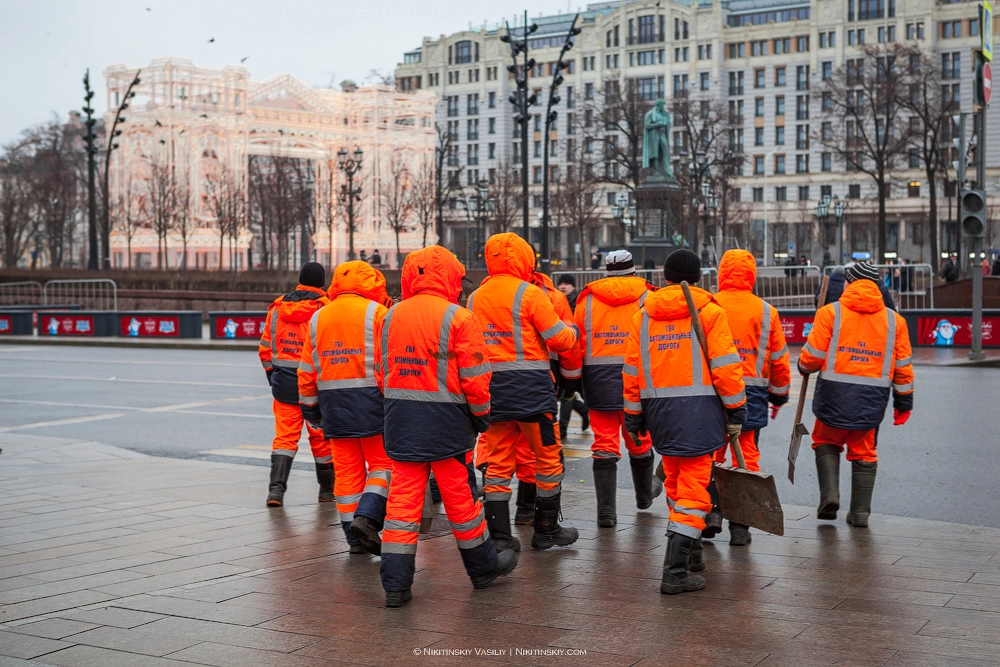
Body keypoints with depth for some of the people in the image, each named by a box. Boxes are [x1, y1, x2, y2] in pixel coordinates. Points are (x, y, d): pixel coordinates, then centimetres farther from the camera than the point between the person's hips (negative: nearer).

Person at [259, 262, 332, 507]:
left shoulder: (277, 308, 5)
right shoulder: (326, 309, -10)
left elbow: (265, 349, 9)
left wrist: (273, 377, 21)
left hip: (284, 383, 3)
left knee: (285, 436, 6)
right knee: (321, 437, 10)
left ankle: (276, 487, -9)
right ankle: (327, 489, 22)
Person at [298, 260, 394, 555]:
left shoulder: (318, 318, 13)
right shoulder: (376, 313, -4)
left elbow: (307, 371, 15)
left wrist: (310, 408, 22)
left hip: (334, 404, 5)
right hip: (370, 398, -5)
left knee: (347, 469, 9)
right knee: (383, 463, 4)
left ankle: (355, 537, 11)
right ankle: (367, 516, -15)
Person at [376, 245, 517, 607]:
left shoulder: (391, 317, 6)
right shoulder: (459, 318, -11)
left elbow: (381, 372, 12)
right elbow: (475, 377, -10)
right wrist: (481, 415, 4)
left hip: (400, 420, 4)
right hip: (445, 421, -4)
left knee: (403, 498, 5)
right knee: (461, 495, 9)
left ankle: (395, 582, 2)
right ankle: (483, 567, 26)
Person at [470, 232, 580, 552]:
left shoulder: (475, 298, 8)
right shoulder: (529, 294, -9)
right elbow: (559, 340, -7)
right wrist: (573, 330, 13)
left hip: (490, 386, 5)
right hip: (529, 386, -5)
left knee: (497, 462, 8)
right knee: (548, 457, 9)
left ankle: (499, 534, 5)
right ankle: (546, 530, 16)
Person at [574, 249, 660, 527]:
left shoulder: (587, 299, 6)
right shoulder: (647, 298, 1)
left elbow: (577, 343, 7)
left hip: (598, 379, 1)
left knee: (604, 445, 3)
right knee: (639, 441, 17)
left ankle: (606, 510, -5)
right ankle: (644, 495, 39)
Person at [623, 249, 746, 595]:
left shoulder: (643, 316, 8)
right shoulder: (709, 312, -4)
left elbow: (631, 371, 8)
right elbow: (725, 368, -8)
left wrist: (633, 417, 16)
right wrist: (736, 412, 0)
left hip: (659, 410, 5)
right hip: (698, 409, -5)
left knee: (676, 482, 22)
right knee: (693, 488, -4)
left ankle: (690, 551, 36)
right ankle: (675, 572, -10)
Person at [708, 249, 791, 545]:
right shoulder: (766, 311, 3)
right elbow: (779, 359, 9)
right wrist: (779, 396, 22)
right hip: (752, 395, 1)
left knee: (712, 454, 13)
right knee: (746, 458, 7)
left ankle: (712, 510, 3)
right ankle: (740, 525, 8)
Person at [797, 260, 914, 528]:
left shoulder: (830, 313, -4)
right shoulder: (894, 320, 6)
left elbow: (812, 356, -4)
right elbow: (903, 366, 9)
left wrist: (804, 367, 19)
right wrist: (904, 401, 19)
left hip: (835, 395, -2)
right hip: (872, 399, 2)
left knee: (826, 444, 18)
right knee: (864, 453, 15)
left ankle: (830, 494, 2)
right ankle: (860, 512, 15)